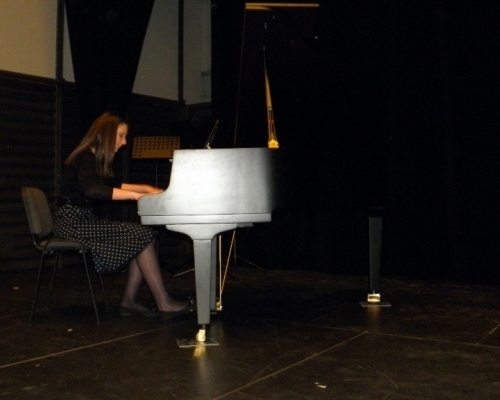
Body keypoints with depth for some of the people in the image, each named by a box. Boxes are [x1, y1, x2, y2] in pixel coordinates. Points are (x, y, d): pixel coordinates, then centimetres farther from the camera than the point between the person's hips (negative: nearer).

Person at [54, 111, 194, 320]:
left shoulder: (94, 158, 15)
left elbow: (111, 185, 30)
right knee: (142, 236, -18)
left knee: (145, 235, -2)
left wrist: (146, 188, 22)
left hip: (84, 218, 9)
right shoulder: (85, 157, -14)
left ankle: (129, 301, -2)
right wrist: (135, 195, -33)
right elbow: (92, 190, -33)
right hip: (73, 221, -9)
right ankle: (164, 305, -16)